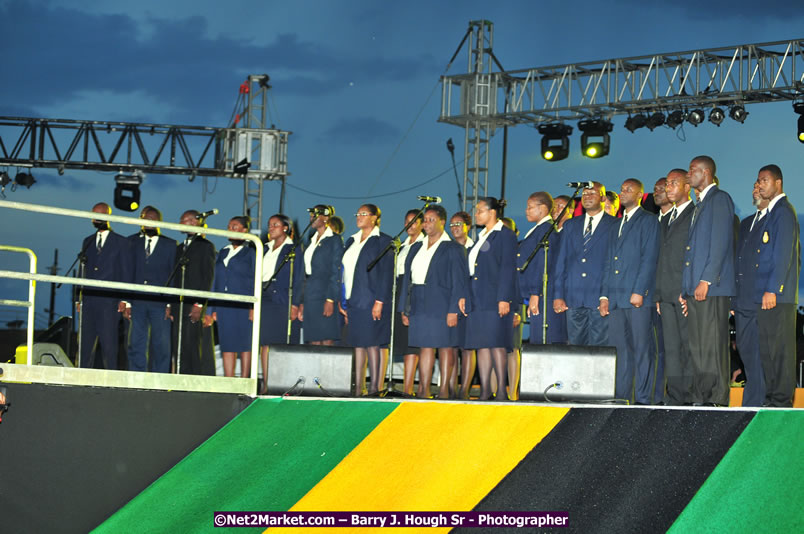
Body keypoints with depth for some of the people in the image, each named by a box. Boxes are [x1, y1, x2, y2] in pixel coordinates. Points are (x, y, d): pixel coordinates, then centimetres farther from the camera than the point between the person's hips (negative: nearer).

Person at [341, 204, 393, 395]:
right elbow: (344, 271, 17)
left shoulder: (383, 241, -4)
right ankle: (358, 388, 8)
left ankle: (374, 387, -3)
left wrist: (379, 302, -17)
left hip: (370, 300, -6)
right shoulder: (352, 241, 17)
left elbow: (386, 274, -10)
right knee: (357, 344, 6)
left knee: (371, 343, -6)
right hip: (352, 301, 7)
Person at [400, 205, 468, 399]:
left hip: (441, 306, -5)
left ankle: (444, 390, 5)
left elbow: (459, 281, -8)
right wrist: (405, 309, 11)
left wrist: (454, 310, -16)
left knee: (445, 347, 0)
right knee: (425, 347, 5)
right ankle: (424, 390, 6)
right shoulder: (416, 248, 15)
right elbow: (407, 279, 17)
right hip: (419, 306, 6)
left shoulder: (453, 249, -3)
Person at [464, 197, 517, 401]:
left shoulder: (505, 235, -5)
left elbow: (508, 269, -11)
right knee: (482, 344, 5)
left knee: (496, 343, -9)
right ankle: (485, 390, 6)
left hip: (495, 299, -8)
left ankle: (501, 389, -7)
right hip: (478, 300, 8)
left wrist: (504, 299, -18)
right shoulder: (481, 236, 20)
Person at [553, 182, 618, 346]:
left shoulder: (615, 225, 4)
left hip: (601, 301, -4)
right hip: (574, 300, 4)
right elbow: (561, 262, 16)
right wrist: (558, 295, 7)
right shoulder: (571, 225, 17)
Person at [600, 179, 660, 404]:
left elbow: (649, 259, -8)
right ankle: (620, 397, 9)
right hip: (616, 299, 7)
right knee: (618, 348, 5)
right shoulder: (617, 225, 24)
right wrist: (604, 295, 11)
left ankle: (643, 399, -4)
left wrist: (639, 291, -16)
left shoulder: (648, 221, 1)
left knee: (641, 349, -6)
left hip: (638, 299, -7)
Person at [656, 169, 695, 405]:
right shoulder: (666, 220, 23)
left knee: (690, 348, -8)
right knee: (671, 349, 5)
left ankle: (690, 398, -8)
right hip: (667, 295, 7)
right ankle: (674, 398, 6)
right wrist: (658, 295, 15)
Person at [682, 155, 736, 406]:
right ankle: (700, 398, 8)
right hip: (695, 288, 9)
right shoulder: (699, 206, 24)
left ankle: (717, 400, -10)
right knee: (697, 347, 7)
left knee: (712, 345, -10)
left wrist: (706, 280, -20)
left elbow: (721, 242, -14)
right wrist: (686, 289, 16)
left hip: (712, 287, -9)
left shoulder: (719, 199, -5)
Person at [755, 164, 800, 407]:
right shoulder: (775, 211, 20)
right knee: (769, 349, 9)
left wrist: (772, 289, -21)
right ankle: (772, 398, 11)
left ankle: (781, 400, -7)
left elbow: (784, 253, -17)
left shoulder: (783, 211, -9)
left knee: (779, 348, -8)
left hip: (778, 295, -10)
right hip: (769, 293, 10)